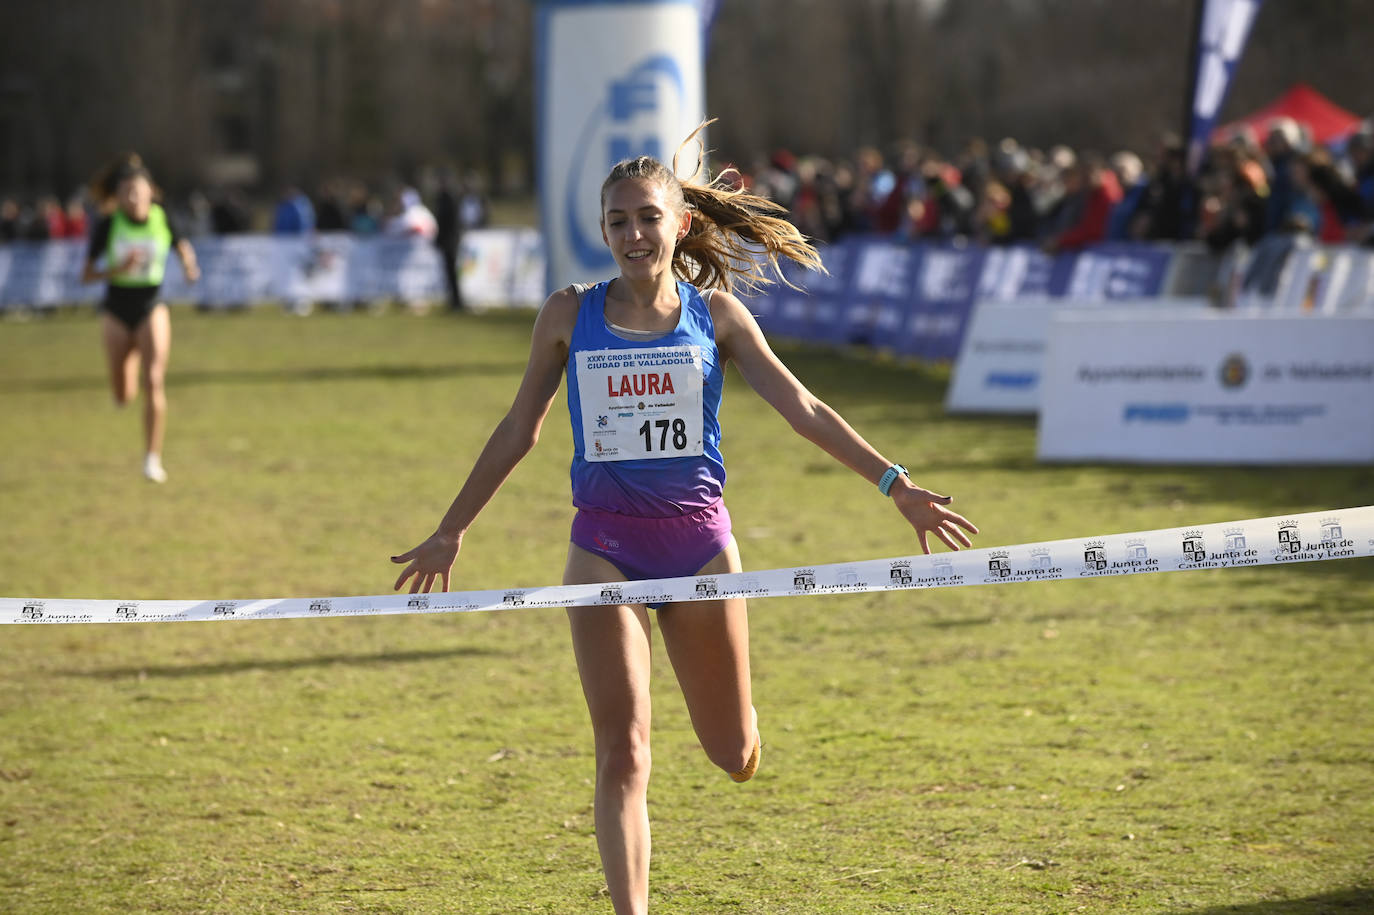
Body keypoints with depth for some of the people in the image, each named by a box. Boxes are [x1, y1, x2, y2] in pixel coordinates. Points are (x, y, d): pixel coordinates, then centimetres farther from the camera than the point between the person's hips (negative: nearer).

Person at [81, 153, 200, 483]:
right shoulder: (108, 226, -12)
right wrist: (118, 269, -27)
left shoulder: (163, 220, -8)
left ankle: (152, 457, -10)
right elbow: (86, 274, -10)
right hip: (117, 311, 0)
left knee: (154, 382, -18)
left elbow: (182, 246, 12)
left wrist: (189, 266, -10)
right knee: (124, 397, 8)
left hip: (152, 310, 0)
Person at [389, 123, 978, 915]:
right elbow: (519, 430, 12)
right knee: (624, 755, -10)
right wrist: (451, 531, 14)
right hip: (605, 546, -1)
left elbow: (802, 409, 0)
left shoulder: (715, 314, 2)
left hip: (698, 538, 1)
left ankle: (737, 715, 46)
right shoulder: (570, 315, 3)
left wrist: (895, 484, -8)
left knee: (735, 758, 9)